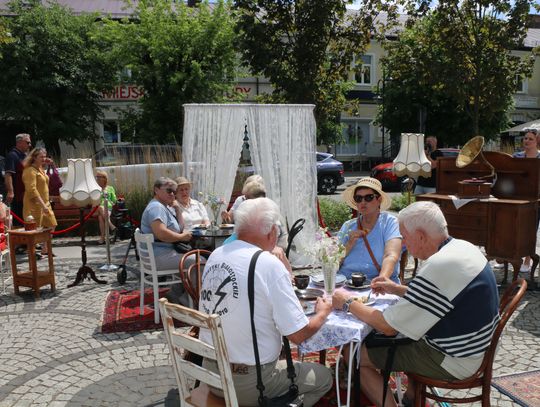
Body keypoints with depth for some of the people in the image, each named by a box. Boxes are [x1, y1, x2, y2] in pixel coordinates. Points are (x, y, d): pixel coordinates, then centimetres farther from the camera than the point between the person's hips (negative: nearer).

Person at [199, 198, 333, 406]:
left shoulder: (216, 255, -1)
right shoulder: (269, 264, -21)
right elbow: (298, 334, -18)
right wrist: (323, 313, 2)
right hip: (249, 383, -7)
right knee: (323, 376, 14)